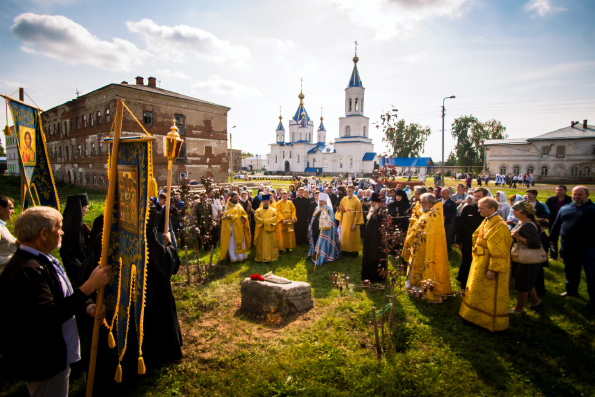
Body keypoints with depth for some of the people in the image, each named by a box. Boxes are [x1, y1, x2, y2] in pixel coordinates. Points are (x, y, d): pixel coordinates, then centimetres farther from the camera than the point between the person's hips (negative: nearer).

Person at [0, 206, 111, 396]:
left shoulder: (42, 260, 5)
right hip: (44, 363, -10)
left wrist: (87, 306, -3)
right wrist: (89, 286, -31)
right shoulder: (26, 270, -28)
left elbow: (60, 298, 14)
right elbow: (49, 316, -33)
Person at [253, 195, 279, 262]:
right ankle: (261, 258, 8)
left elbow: (275, 219, -6)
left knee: (271, 244, 4)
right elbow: (256, 219, -8)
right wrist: (267, 221, -16)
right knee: (262, 245, 2)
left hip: (270, 231, 1)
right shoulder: (258, 210, 6)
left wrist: (264, 221, -15)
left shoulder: (273, 210, 8)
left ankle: (271, 257, 12)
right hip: (261, 231, -1)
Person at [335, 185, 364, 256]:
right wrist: (340, 220, 0)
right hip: (344, 221, 4)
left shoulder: (356, 200, -8)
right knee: (344, 235, 9)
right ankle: (345, 250, 21)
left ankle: (353, 251, 16)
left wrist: (355, 223, -16)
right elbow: (341, 209, 9)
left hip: (352, 221, -4)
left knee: (352, 236, 4)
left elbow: (358, 213, -11)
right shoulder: (344, 199, 4)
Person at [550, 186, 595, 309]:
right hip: (568, 247, 4)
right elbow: (556, 224, 15)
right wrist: (552, 239, 15)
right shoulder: (564, 208, 10)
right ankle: (571, 290, 35)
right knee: (570, 271, 18)